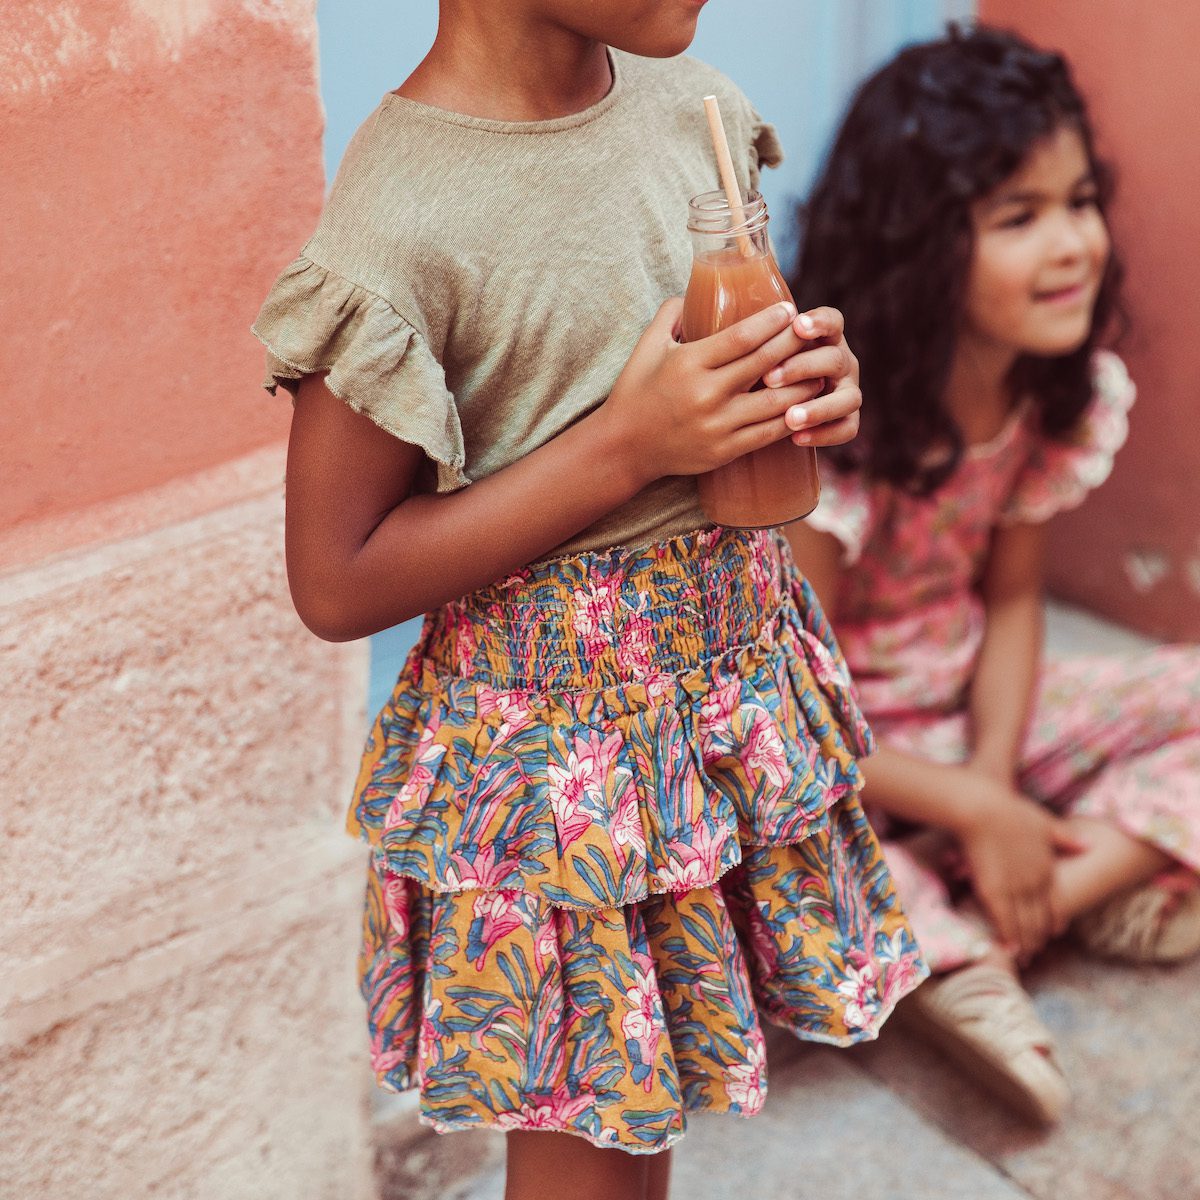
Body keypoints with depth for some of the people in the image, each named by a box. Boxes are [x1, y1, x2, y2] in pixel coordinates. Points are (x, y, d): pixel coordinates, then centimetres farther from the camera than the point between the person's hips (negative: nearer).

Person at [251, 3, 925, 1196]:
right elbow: (337, 584, -18)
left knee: (651, 1080, 21)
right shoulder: (399, 224, -23)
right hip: (564, 722, -6)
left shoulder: (689, 101, -3)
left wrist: (806, 369, -10)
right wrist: (625, 444, -24)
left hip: (736, 638, 6)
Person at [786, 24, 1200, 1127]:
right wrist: (975, 810, -22)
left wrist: (994, 776, -18)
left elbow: (1010, 600, -1)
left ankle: (986, 941, -19)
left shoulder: (1070, 395, -10)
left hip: (962, 715, 6)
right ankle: (1103, 885, -25)